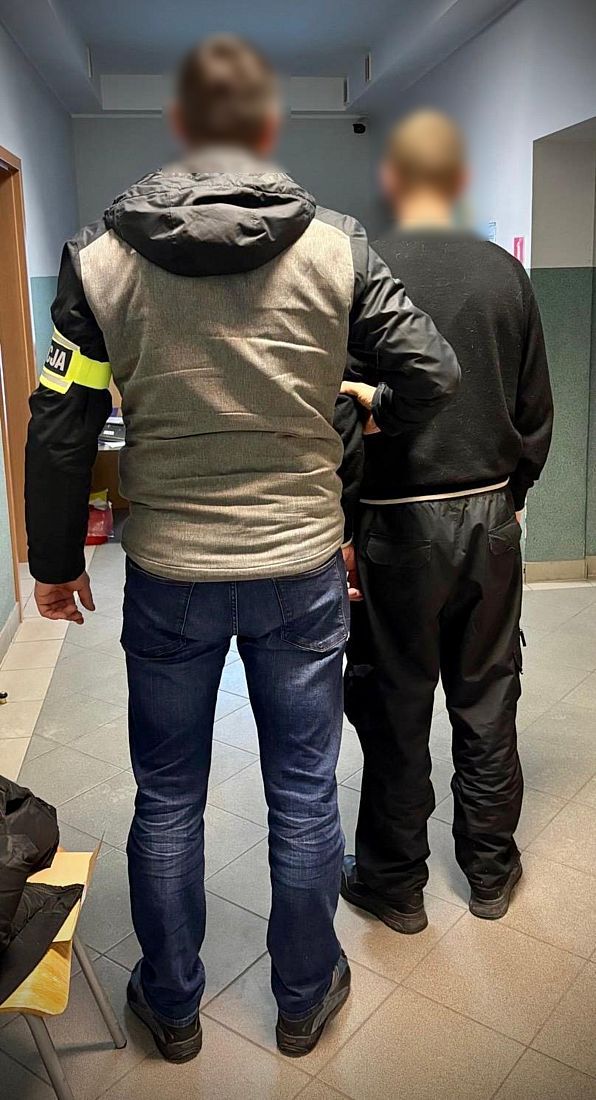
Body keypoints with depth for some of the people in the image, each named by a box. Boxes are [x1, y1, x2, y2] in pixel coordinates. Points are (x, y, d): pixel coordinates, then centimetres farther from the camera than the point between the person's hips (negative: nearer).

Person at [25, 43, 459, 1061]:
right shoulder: (335, 247, -7)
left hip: (168, 576, 1)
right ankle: (306, 997, 37)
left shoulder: (101, 257, -6)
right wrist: (373, 414, 17)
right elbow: (432, 376, -6)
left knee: (166, 799, 18)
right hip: (302, 568, 0)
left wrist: (55, 562, 8)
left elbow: (58, 428, -5)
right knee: (304, 796, 17)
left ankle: (171, 1005, 37)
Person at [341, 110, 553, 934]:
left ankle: (395, 883, 24)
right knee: (488, 703, 15)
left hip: (398, 522, -3)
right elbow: (537, 413, 6)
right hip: (490, 515, 4)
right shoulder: (506, 273, 2)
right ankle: (491, 872, 31)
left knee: (395, 710, 9)